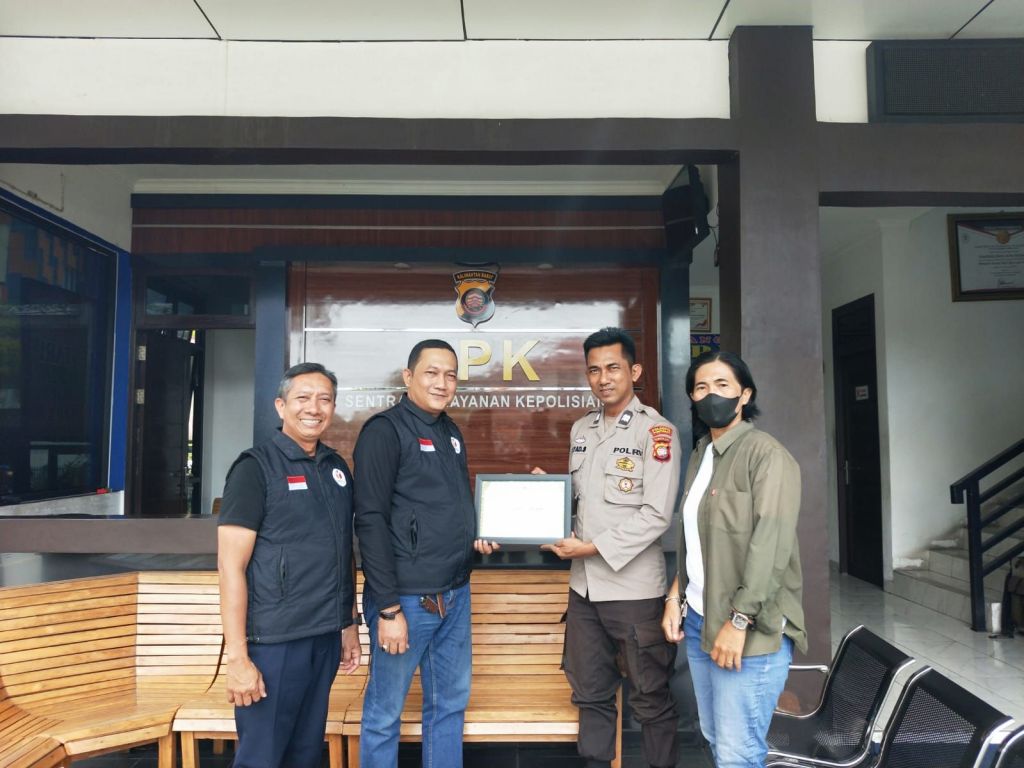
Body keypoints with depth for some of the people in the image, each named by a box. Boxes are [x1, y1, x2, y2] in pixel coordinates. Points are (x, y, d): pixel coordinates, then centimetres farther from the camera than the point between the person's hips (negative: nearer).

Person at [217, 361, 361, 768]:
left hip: (326, 636, 6)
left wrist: (349, 625, 15)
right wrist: (236, 655, -16)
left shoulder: (337, 468, 8)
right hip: (274, 640, -6)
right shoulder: (256, 467, -9)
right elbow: (230, 565, -13)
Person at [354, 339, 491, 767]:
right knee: (385, 712, 8)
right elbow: (371, 521, -16)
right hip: (407, 598, -7)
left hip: (455, 595, 8)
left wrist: (474, 536, 2)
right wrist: (388, 607, -19)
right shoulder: (384, 430, -11)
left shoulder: (451, 433, 12)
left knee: (451, 703, 17)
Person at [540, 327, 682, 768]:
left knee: (650, 698, 9)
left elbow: (656, 516, -15)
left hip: (634, 587, -6)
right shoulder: (581, 429, 9)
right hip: (584, 585, 6)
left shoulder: (655, 430, -10)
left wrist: (592, 547, -16)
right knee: (590, 693, 17)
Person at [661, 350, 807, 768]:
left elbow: (771, 544, -18)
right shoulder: (700, 455, 13)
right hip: (698, 620, 7)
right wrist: (675, 596, 9)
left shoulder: (766, 454, -11)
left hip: (749, 631, -7)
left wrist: (739, 622, -20)